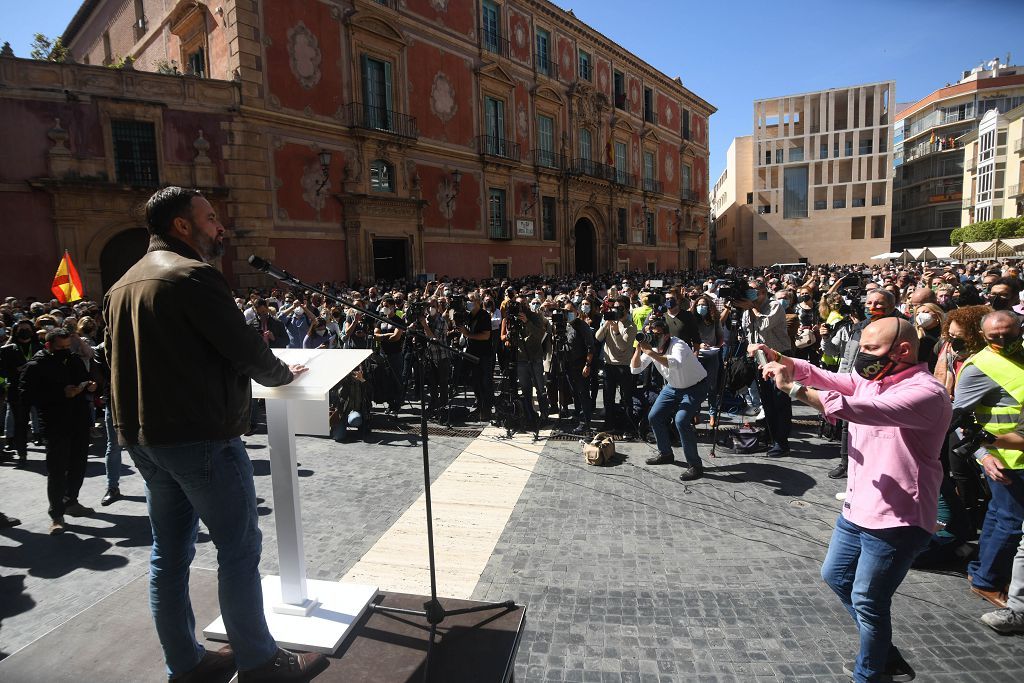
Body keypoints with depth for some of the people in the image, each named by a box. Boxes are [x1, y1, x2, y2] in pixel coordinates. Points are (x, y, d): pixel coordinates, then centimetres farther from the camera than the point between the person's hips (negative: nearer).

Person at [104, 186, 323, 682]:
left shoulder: (121, 287, 14)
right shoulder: (193, 275, -15)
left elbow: (120, 358, 18)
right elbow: (245, 347, -16)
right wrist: (283, 373, 2)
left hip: (143, 437, 9)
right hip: (201, 436, -9)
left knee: (169, 551, 15)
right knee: (239, 548, 1)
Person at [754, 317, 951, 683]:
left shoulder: (926, 393, -21)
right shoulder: (869, 380, 6)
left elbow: (860, 410, -37)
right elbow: (823, 377, -2)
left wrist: (794, 388, -34)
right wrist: (778, 359, -21)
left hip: (895, 520, -9)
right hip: (856, 510, 9)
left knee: (867, 602, 4)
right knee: (835, 576, 22)